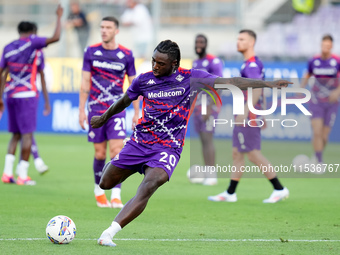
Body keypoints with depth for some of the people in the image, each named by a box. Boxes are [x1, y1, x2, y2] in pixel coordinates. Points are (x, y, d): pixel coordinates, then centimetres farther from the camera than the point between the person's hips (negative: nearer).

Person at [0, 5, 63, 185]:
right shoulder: (32, 42, -4)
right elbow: (55, 37, -14)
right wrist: (59, 17, -1)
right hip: (26, 94, -6)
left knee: (16, 135, 13)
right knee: (27, 134, -3)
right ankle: (22, 175, -6)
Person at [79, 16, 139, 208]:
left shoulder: (126, 55, 1)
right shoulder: (91, 52, 3)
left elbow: (133, 85, 7)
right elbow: (85, 83, 5)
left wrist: (137, 113, 5)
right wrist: (81, 110, 1)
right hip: (96, 109, 1)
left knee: (117, 151, -13)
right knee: (100, 153, 5)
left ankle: (116, 196, -15)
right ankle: (99, 191, 26)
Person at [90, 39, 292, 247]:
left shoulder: (191, 78, -5)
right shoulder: (144, 80, 1)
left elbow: (231, 82, -6)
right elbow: (124, 101, 20)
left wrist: (267, 84, -11)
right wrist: (104, 118, 35)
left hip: (168, 147, -3)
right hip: (139, 142, 3)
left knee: (148, 187, -28)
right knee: (106, 183, 8)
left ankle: (109, 234, -35)